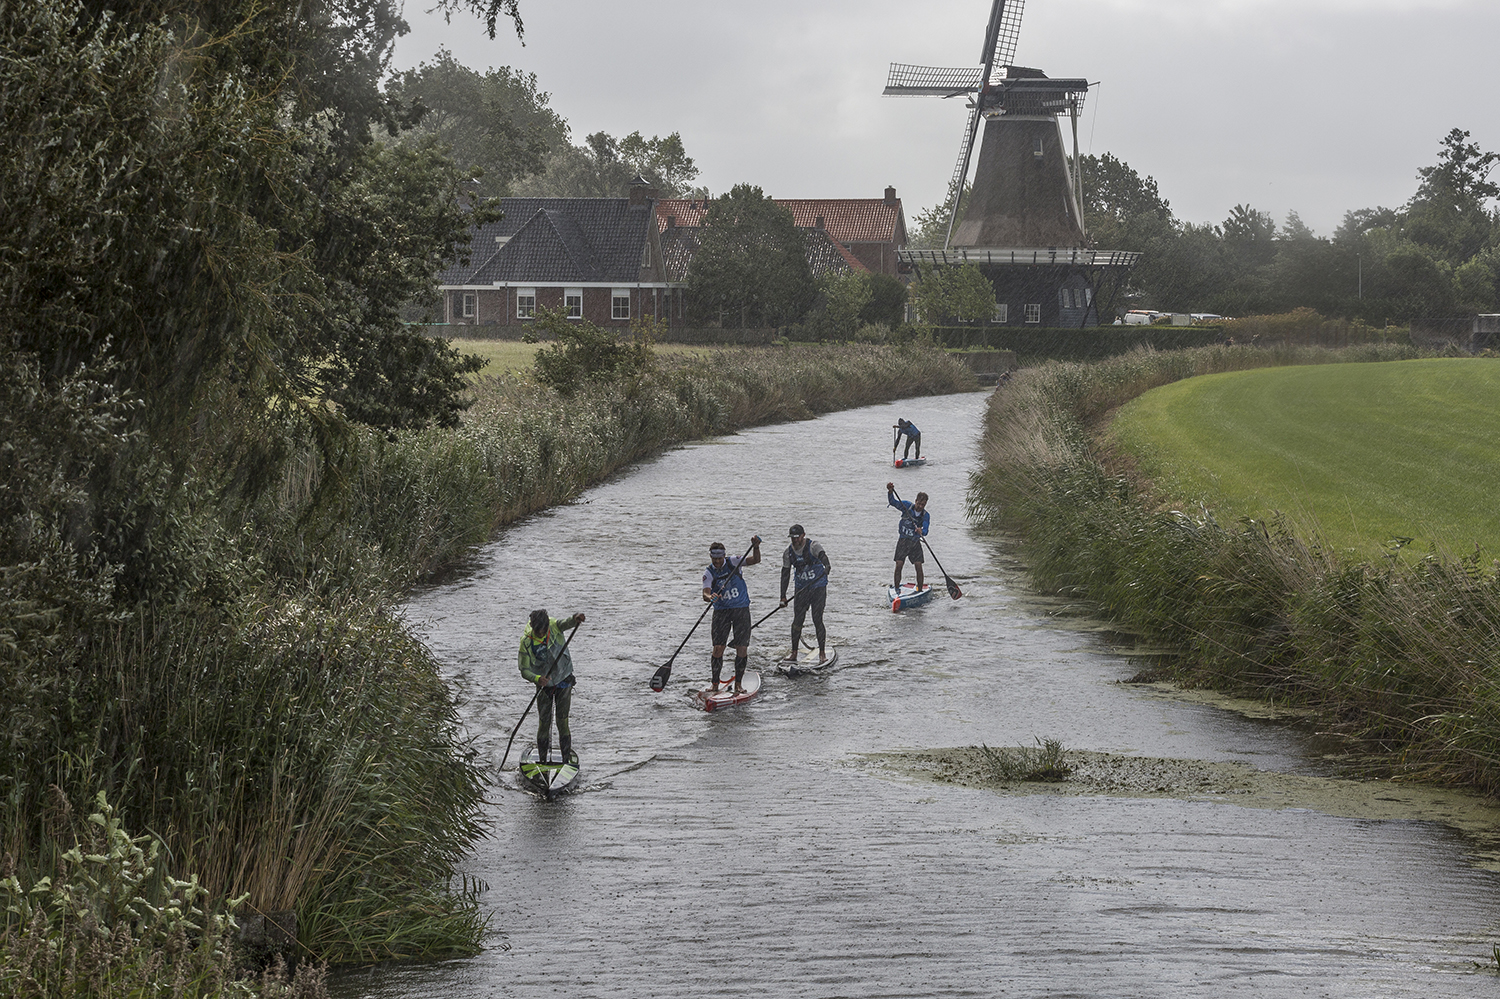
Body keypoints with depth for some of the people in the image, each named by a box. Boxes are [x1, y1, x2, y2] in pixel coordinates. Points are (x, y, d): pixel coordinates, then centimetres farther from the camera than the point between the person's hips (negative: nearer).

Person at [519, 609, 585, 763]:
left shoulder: (554, 626, -17)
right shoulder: (526, 642, -17)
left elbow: (566, 623, -39)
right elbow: (524, 670, -16)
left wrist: (575, 619, -63)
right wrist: (537, 679, -37)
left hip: (564, 680, -1)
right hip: (544, 685, 1)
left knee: (562, 722, -4)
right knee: (544, 723, 1)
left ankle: (567, 760, 2)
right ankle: (542, 760, 13)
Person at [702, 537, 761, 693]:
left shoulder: (733, 562, -2)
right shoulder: (708, 573, -3)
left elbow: (755, 560, -12)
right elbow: (705, 594, -17)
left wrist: (756, 547, -31)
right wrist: (709, 597, -40)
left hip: (741, 610, 0)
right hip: (721, 611, 0)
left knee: (742, 648, -4)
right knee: (718, 648, -8)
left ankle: (738, 684, 6)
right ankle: (715, 684, 1)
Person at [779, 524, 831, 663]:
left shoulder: (813, 546, -12)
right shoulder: (788, 552, 2)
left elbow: (822, 555, -33)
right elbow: (785, 574, 7)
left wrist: (826, 566, -57)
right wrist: (783, 596, 2)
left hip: (818, 587, -4)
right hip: (801, 588, 4)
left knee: (817, 620, -9)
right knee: (797, 620, 0)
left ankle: (822, 653, 0)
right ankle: (794, 652, 12)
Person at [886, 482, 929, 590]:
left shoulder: (926, 516, -3)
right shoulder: (907, 506, -4)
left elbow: (925, 530, -16)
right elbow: (893, 502, -14)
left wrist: (921, 531, -41)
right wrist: (890, 492, -32)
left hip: (915, 542, 1)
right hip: (903, 541, -1)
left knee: (919, 567, -5)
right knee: (899, 566, -8)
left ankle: (920, 590, 8)